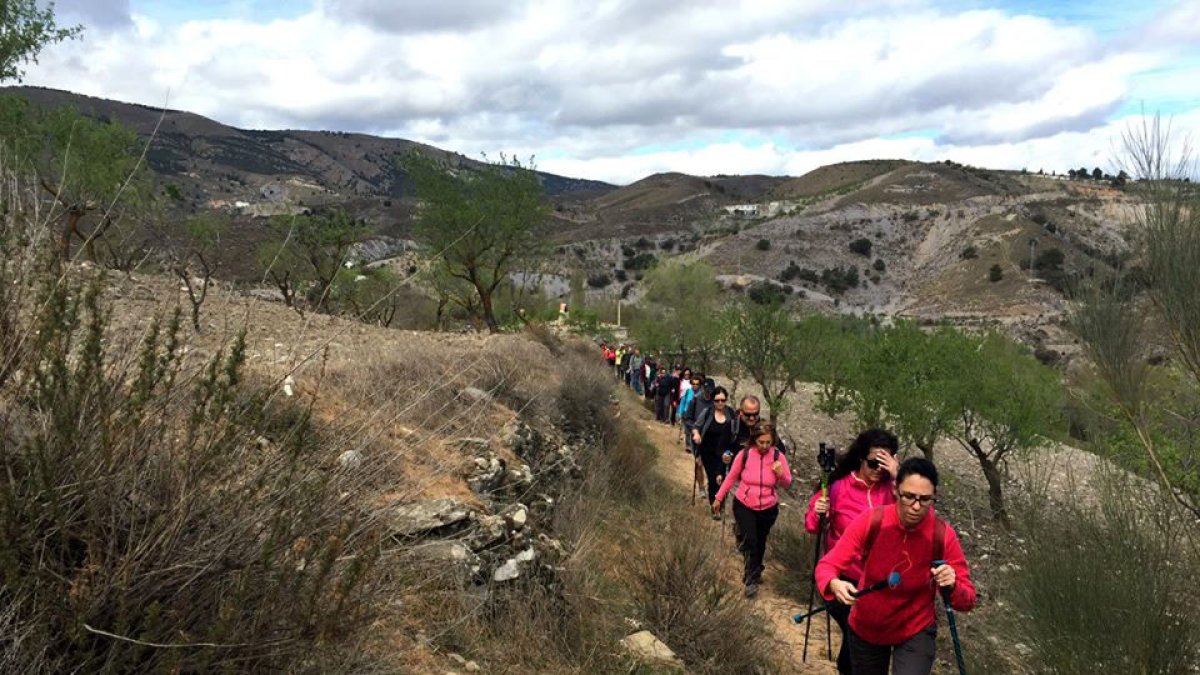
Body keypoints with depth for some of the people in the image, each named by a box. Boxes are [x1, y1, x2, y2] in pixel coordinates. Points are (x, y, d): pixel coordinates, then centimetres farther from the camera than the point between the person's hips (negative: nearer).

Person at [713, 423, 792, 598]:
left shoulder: (778, 457, -13)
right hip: (744, 506, -1)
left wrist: (781, 474, -28)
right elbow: (731, 477, -2)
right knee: (750, 541, -13)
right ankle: (752, 580, 0)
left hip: (768, 508, 1)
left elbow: (787, 483, -6)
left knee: (760, 543, 14)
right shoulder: (744, 455, -15)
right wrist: (719, 498, 3)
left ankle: (753, 573, 38)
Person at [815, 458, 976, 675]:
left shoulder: (943, 536, -21)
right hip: (865, 628, 1)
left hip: (916, 631, -1)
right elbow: (827, 565, -21)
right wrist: (835, 584, -43)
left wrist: (952, 586, -37)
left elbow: (967, 601, -15)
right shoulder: (870, 521, -22)